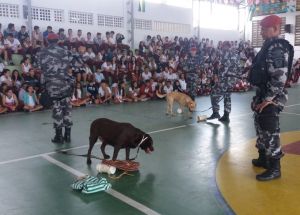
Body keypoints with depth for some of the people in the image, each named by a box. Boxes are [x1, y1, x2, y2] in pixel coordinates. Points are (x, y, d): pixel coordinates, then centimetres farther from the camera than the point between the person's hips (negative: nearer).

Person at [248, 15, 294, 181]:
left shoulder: (277, 48, -17)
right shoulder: (269, 46, 15)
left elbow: (280, 77, -24)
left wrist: (268, 99, -22)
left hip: (270, 99, -10)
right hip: (262, 95, 10)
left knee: (270, 132, -3)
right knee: (261, 128, 19)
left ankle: (274, 169, 8)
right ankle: (263, 158, 35)